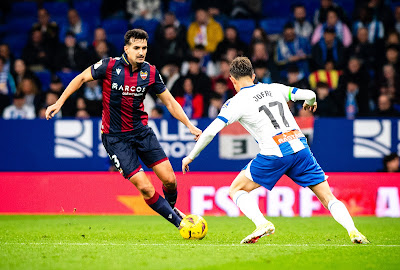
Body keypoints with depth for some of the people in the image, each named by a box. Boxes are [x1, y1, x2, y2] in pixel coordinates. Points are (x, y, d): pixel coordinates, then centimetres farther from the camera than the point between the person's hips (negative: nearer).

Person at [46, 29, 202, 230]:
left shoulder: (150, 72, -3)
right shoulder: (109, 66, -14)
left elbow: (169, 102, 6)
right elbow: (82, 78, 1)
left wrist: (190, 126, -2)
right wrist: (59, 103, -3)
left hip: (141, 130, 4)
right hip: (115, 137, -4)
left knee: (169, 179, -4)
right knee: (145, 188, -12)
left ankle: (171, 206, 29)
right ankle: (179, 223, 3)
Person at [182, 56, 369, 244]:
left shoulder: (236, 102, 5)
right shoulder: (274, 88, 16)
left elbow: (210, 132, -2)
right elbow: (309, 95, 16)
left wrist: (191, 156, 9)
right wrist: (311, 103, 41)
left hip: (274, 154, -4)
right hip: (300, 147, 4)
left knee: (236, 190, 14)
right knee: (328, 198, 9)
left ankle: (262, 223, -9)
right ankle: (353, 231, -14)